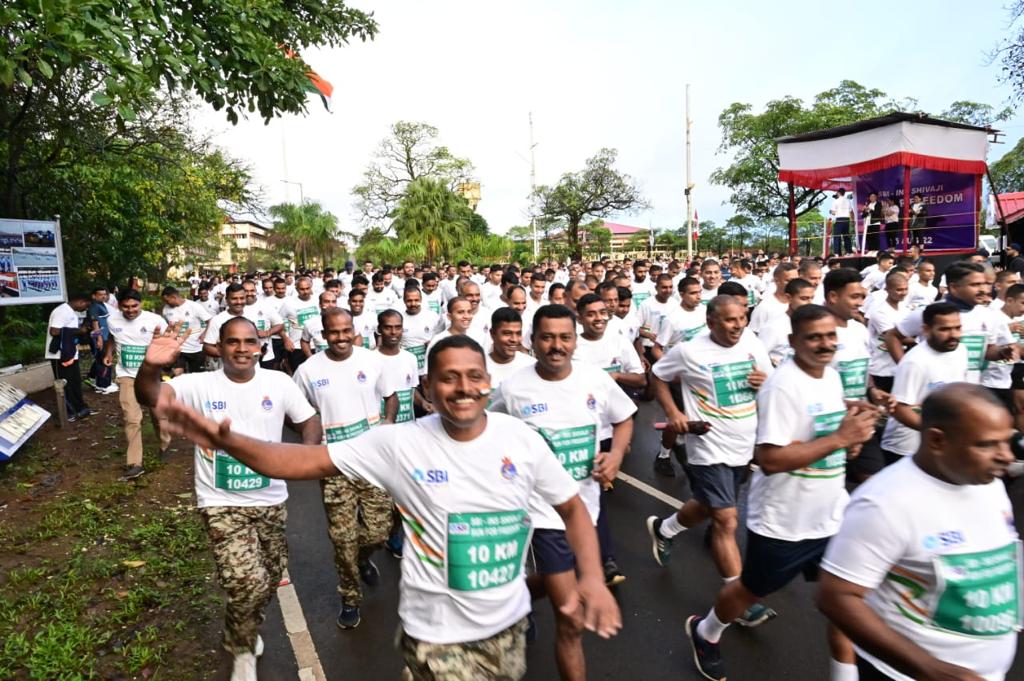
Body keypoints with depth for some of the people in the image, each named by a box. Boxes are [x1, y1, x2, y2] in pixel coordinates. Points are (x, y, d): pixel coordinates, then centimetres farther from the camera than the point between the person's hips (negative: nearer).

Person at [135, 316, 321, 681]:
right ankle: (242, 647, 21)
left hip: (270, 500, 3)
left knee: (270, 578, 18)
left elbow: (309, 421, 0)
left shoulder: (279, 382, -6)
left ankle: (243, 633, 52)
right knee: (248, 583, -13)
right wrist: (151, 366, -48)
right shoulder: (200, 385, -11)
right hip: (222, 504, -3)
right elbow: (150, 397, -26)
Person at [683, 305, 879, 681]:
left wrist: (851, 426, -5)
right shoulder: (783, 386, -24)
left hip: (832, 515, 7)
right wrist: (839, 439, -30)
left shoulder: (831, 375, 3)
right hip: (783, 522, -6)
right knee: (751, 590, 16)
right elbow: (769, 459, -30)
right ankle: (705, 632, 43)